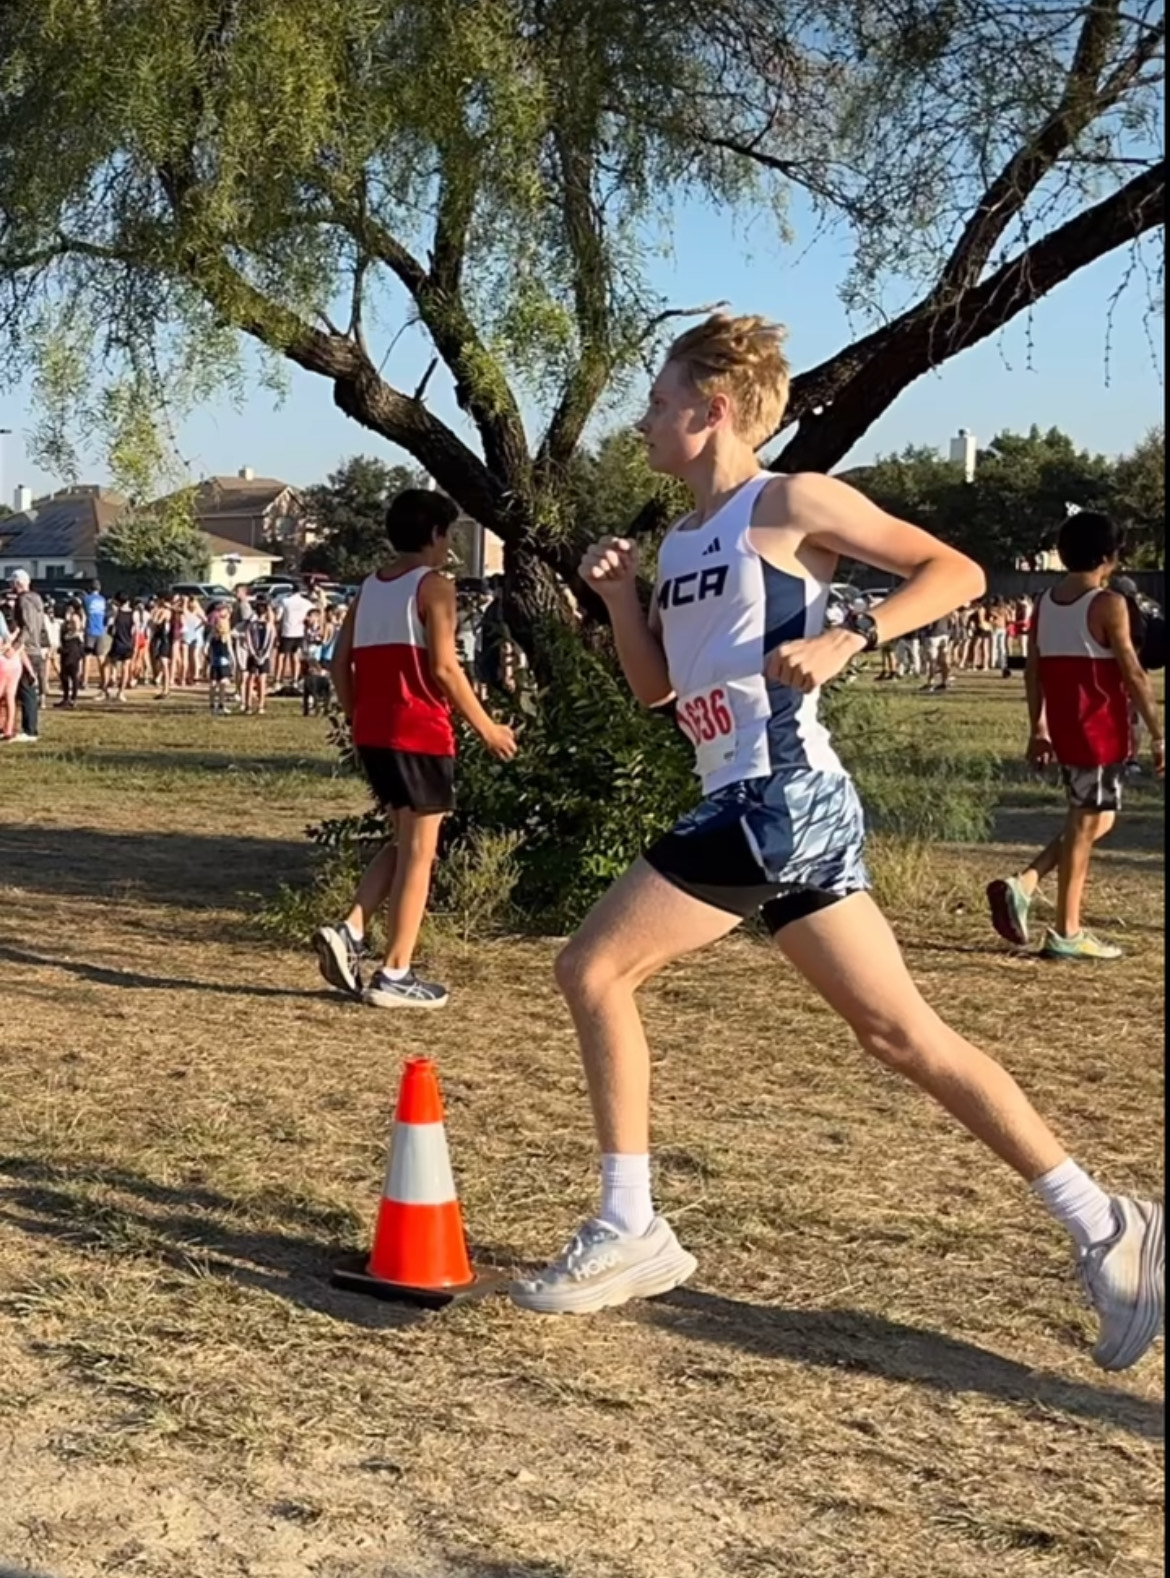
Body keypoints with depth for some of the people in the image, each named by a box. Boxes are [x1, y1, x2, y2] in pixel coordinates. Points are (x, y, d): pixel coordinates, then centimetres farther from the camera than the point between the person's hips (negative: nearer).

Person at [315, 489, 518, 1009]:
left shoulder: (370, 588, 14)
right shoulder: (434, 586, -7)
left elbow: (340, 662, 12)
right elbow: (443, 667, -15)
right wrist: (486, 727, -8)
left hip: (373, 734, 7)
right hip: (420, 734, -7)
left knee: (405, 842, 20)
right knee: (419, 851, 0)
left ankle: (349, 931, 4)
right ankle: (394, 975, 1)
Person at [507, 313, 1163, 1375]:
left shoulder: (789, 504, -5)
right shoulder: (683, 543, 19)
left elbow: (956, 572, -6)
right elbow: (653, 686, 25)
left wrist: (848, 639, -18)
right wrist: (619, 595, 10)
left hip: (782, 798, -9)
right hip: (756, 807, 9)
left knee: (593, 969, -6)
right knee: (901, 1032, 8)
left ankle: (631, 1234, 1)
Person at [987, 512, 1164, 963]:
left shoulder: (1045, 604, 8)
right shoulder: (1108, 604, -12)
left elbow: (1033, 672, 11)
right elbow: (1134, 675, -13)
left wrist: (1038, 730, 18)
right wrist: (1157, 735, -8)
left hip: (1065, 730, 7)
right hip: (1102, 731, -7)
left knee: (1095, 819, 20)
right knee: (1086, 824, -1)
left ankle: (1022, 885, 6)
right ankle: (1067, 934, 3)